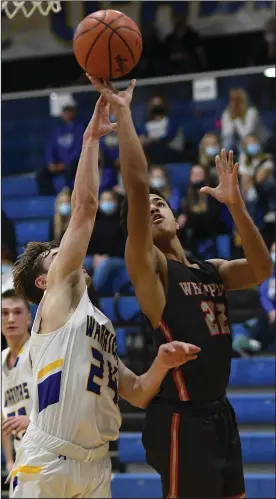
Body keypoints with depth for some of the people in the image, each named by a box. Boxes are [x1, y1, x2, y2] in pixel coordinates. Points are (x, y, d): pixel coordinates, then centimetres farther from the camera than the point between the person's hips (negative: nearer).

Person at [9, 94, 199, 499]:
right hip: (47, 461, -7)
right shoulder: (60, 293, 6)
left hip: (95, 465, 7)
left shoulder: (101, 327, 27)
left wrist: (162, 364, 0)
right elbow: (84, 207, -1)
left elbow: (138, 395, 19)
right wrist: (91, 138, 2)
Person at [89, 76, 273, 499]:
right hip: (182, 419, -8)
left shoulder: (211, 270, 16)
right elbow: (137, 186, -16)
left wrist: (235, 205, -7)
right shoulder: (148, 267, -5)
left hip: (220, 414, 8)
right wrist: (122, 111, -15)